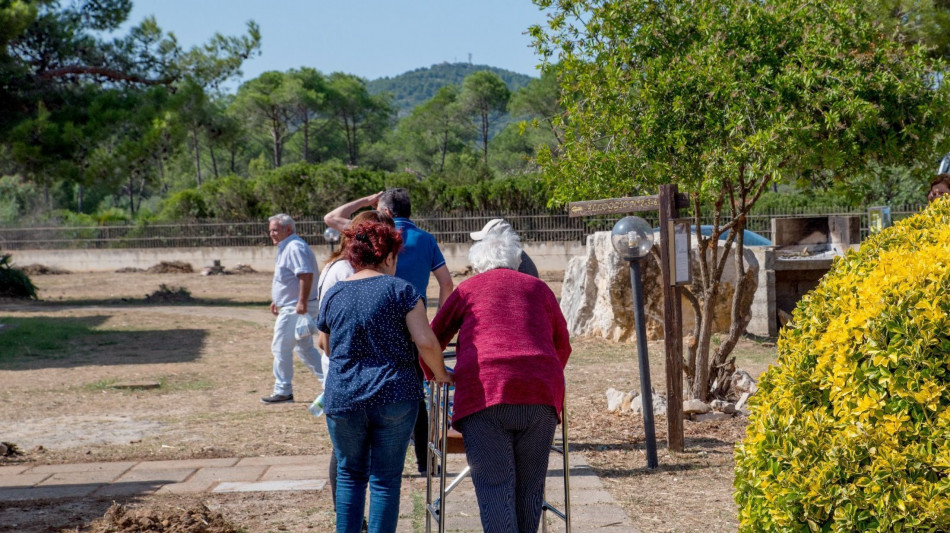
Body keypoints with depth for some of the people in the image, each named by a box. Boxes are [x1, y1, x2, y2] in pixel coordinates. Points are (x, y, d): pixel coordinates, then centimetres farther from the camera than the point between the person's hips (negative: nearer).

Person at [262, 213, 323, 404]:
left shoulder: (294, 247, -18)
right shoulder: (287, 247, 17)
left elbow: (306, 274, -29)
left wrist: (302, 303, -32)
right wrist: (276, 300, 27)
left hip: (294, 309, -11)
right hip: (293, 307, 11)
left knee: (281, 349, -3)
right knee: (305, 348, 16)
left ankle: (283, 391, 5)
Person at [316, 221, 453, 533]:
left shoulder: (333, 295, 5)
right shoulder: (401, 289, -5)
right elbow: (426, 341, -13)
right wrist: (440, 374, 4)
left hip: (342, 399, 2)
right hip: (394, 397, -2)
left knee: (349, 475, 17)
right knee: (385, 480, 7)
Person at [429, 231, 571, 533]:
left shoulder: (468, 288, 16)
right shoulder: (539, 288, 23)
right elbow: (563, 346, 31)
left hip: (484, 392, -2)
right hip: (541, 394, 2)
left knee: (494, 488, -4)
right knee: (529, 487, 10)